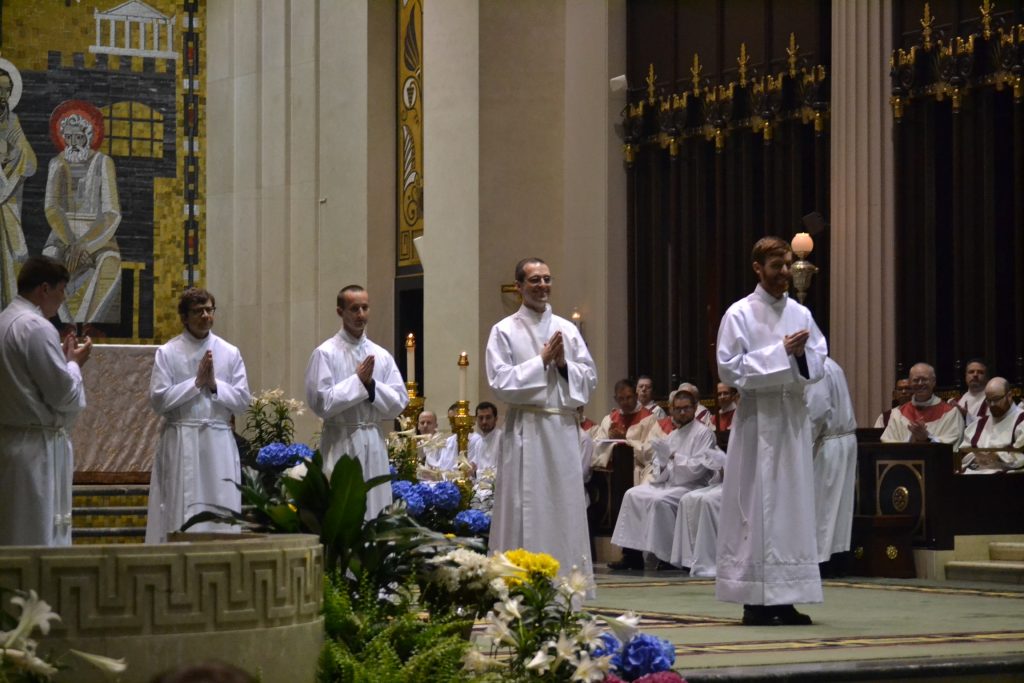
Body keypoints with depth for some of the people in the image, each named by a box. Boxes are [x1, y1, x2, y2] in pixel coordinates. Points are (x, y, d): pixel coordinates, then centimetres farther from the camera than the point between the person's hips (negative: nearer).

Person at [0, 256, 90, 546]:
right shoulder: (37, 328, -17)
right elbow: (63, 394, -16)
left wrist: (62, 356, 13)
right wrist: (74, 362, 1)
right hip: (37, 446, -9)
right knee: (40, 534, -5)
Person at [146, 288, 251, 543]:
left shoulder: (230, 353, 9)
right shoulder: (167, 353, 2)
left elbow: (243, 401, 6)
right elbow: (158, 400, -6)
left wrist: (214, 384, -8)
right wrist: (196, 383, -9)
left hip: (219, 443, 2)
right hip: (180, 443, -2)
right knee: (179, 512, -2)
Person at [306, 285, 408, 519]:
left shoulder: (382, 356, 11)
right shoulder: (325, 354, -2)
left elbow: (399, 403, 7)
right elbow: (321, 403, -10)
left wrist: (372, 384, -8)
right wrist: (358, 381, -10)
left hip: (374, 445, 4)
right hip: (340, 444, -4)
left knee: (376, 514, 4)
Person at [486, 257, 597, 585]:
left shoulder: (567, 330, 13)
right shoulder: (505, 331, 1)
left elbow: (590, 377, 11)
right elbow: (500, 381, -8)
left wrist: (563, 364, -7)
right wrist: (542, 360, -9)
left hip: (564, 428, 4)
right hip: (526, 430, -4)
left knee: (565, 506, 4)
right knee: (526, 509, -5)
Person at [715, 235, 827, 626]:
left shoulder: (800, 314, 11)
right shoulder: (739, 314, -3)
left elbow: (820, 364, 10)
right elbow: (729, 369, -10)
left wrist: (802, 354, -12)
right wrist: (780, 352, -15)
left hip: (794, 417, 5)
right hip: (757, 419, -5)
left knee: (792, 503, 4)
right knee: (756, 506, -5)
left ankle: (784, 598, 8)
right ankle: (755, 600, -1)